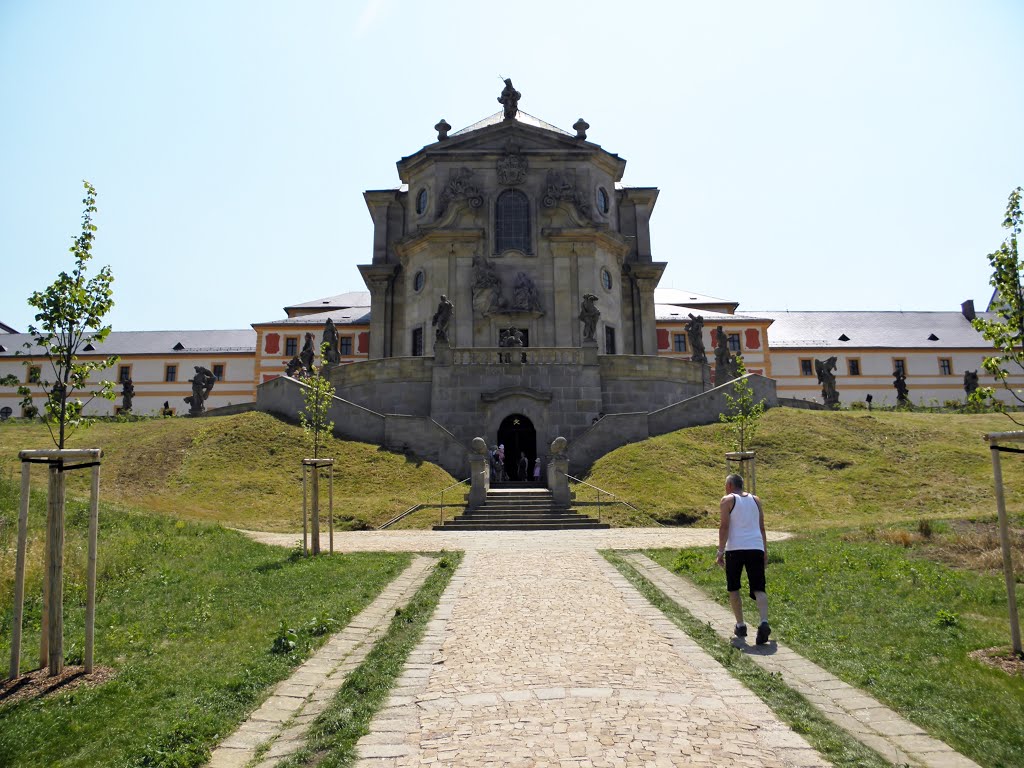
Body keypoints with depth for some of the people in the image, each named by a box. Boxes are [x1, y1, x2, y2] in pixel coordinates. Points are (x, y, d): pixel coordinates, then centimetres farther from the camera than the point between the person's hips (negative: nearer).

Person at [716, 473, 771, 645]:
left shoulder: (727, 500, 1)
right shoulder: (756, 500, 15)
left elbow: (724, 527, -8)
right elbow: (761, 527, 17)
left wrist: (720, 551, -6)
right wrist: (765, 551, 22)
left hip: (735, 549, -3)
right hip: (756, 548, 3)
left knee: (733, 588, 13)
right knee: (758, 589, 0)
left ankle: (740, 625, 14)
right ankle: (764, 622, -21)